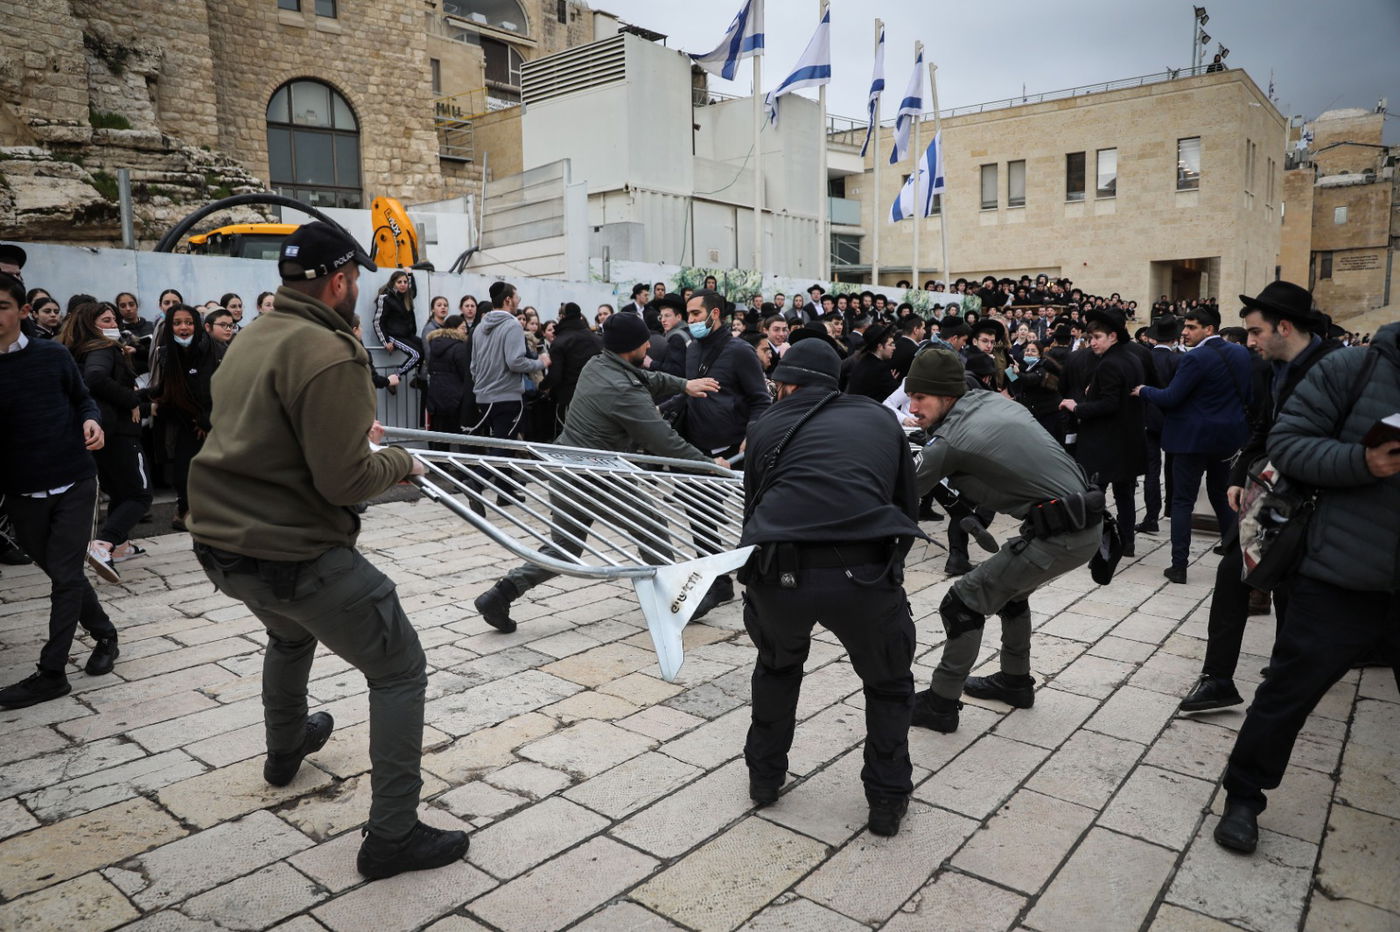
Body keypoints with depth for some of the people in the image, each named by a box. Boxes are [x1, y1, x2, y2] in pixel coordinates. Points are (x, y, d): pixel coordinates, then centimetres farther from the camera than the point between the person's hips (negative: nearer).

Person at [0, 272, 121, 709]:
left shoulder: (53, 356, -3)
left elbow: (83, 398, 9)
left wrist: (91, 421, -11)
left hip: (74, 481, -2)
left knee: (65, 575, -1)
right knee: (61, 573, 13)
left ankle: (51, 672, 7)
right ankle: (105, 635, 34)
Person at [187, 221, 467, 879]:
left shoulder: (252, 338, 8)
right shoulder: (329, 354, -20)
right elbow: (346, 482, -22)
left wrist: (353, 428, 23)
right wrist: (400, 462, -4)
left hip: (220, 542, 9)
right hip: (294, 552, -9)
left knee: (290, 634, 37)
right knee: (400, 671, 4)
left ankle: (285, 749, 59)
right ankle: (392, 835, 7)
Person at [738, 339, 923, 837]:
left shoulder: (769, 425, 18)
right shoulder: (882, 419, 22)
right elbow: (908, 506, 23)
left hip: (780, 571, 1)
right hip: (864, 573, 0)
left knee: (777, 666, 33)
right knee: (889, 683, 29)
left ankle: (764, 776, 43)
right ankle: (887, 800, 31)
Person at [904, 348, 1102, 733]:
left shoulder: (950, 441, -14)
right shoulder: (994, 399, 9)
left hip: (1059, 535, -9)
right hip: (1086, 520, 9)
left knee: (963, 603, -3)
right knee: (1008, 585, 28)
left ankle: (940, 704, 7)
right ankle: (1015, 681, 40)